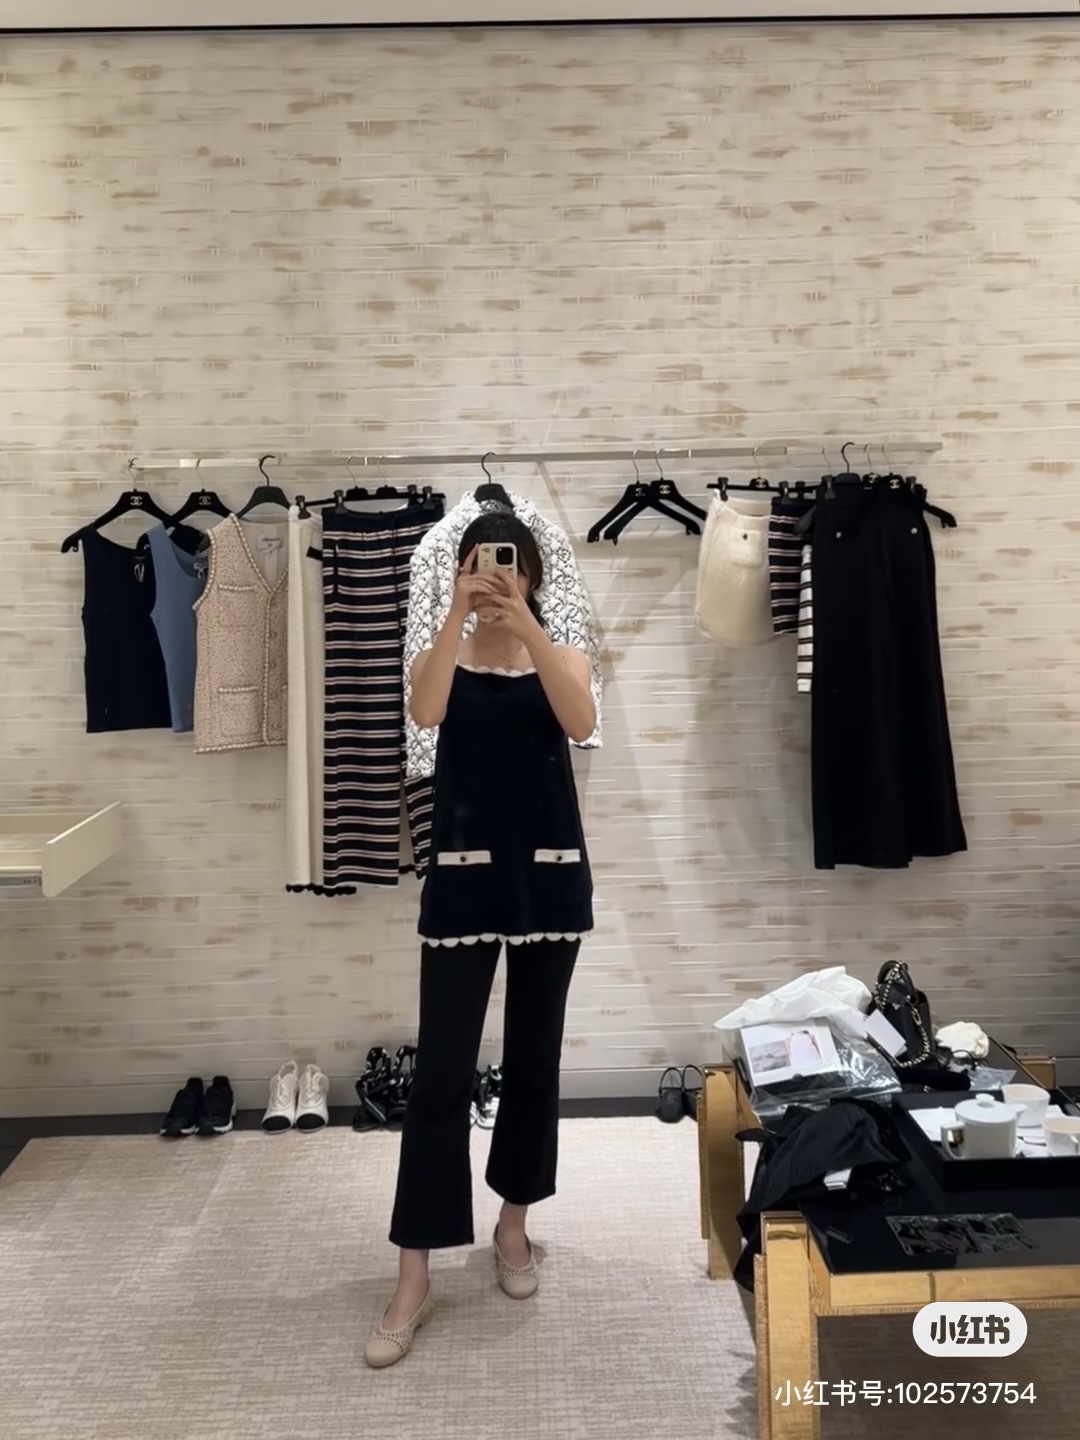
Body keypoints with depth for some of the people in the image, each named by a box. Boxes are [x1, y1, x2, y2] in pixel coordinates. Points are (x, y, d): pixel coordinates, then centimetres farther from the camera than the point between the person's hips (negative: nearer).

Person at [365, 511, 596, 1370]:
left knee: (534, 1059, 11)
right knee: (442, 1069, -3)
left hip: (549, 873, 2)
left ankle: (514, 1227, 31)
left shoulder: (563, 658, 5)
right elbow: (425, 714, -20)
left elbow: (582, 725, -17)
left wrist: (527, 627, -24)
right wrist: (459, 615, -24)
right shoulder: (445, 657, 4)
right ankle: (414, 1281, 5)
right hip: (464, 875, -1)